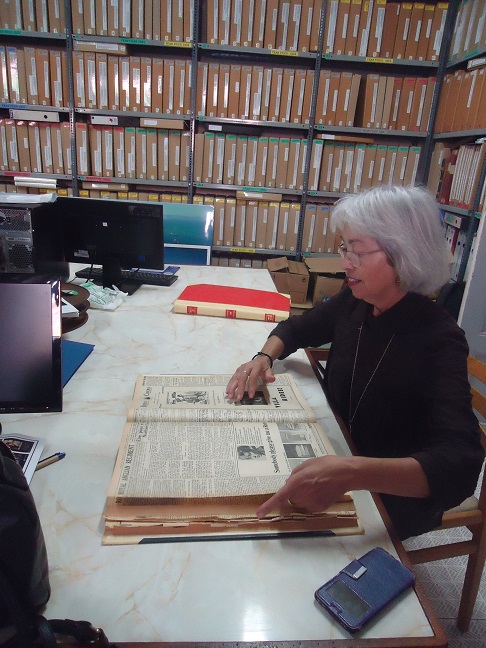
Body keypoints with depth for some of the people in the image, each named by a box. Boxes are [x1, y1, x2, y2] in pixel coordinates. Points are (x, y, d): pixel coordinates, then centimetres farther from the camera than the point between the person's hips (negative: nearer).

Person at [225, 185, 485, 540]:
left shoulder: (438, 340, -26)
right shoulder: (354, 303, -9)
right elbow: (296, 328, 10)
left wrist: (352, 472, -53)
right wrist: (265, 357, -12)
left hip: (394, 501, -5)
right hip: (337, 456, 5)